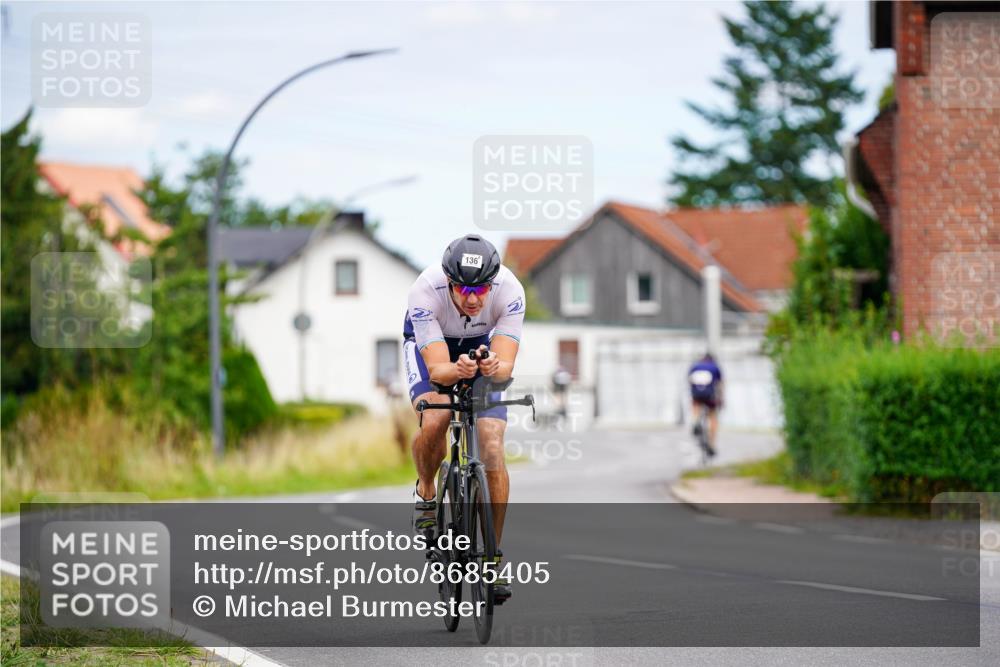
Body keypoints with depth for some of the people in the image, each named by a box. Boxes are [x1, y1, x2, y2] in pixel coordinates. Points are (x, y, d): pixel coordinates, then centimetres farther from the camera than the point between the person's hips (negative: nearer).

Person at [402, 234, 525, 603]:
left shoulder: (509, 291, -34)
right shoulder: (425, 291, -37)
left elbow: (506, 366, -38)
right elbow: (437, 369, -40)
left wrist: (493, 366, -61)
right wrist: (458, 370, -62)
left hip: (484, 347, 1)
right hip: (430, 345, -1)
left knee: (492, 450, -14)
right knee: (434, 422, -30)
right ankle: (426, 491, 3)